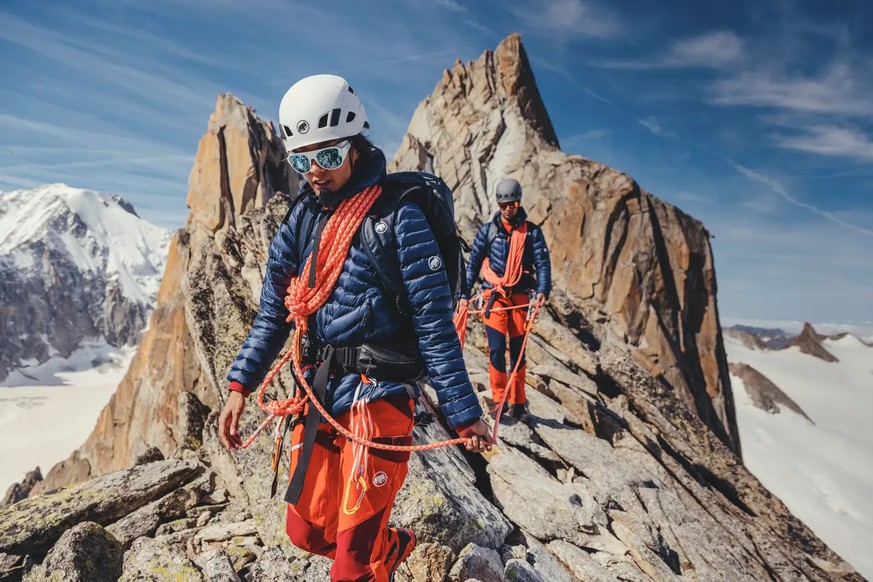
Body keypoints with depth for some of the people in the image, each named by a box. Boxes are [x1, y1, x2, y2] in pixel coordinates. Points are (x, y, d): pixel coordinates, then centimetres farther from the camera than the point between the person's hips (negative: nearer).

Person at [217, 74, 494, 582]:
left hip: (379, 395, -7)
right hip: (320, 389, 7)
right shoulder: (302, 218, 7)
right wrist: (240, 385, 4)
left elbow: (435, 323, -14)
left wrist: (465, 414, -12)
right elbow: (274, 310, 10)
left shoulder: (397, 217, -13)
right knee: (307, 531, 20)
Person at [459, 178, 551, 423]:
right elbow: (473, 263, 9)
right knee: (496, 349, -10)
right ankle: (499, 400, 5)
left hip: (520, 297, 1)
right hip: (494, 296, 0)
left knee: (518, 351, 6)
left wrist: (542, 290, -17)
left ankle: (518, 403, 18)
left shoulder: (531, 232, 5)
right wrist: (465, 293, 4)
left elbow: (543, 264, 0)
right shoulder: (487, 230, 6)